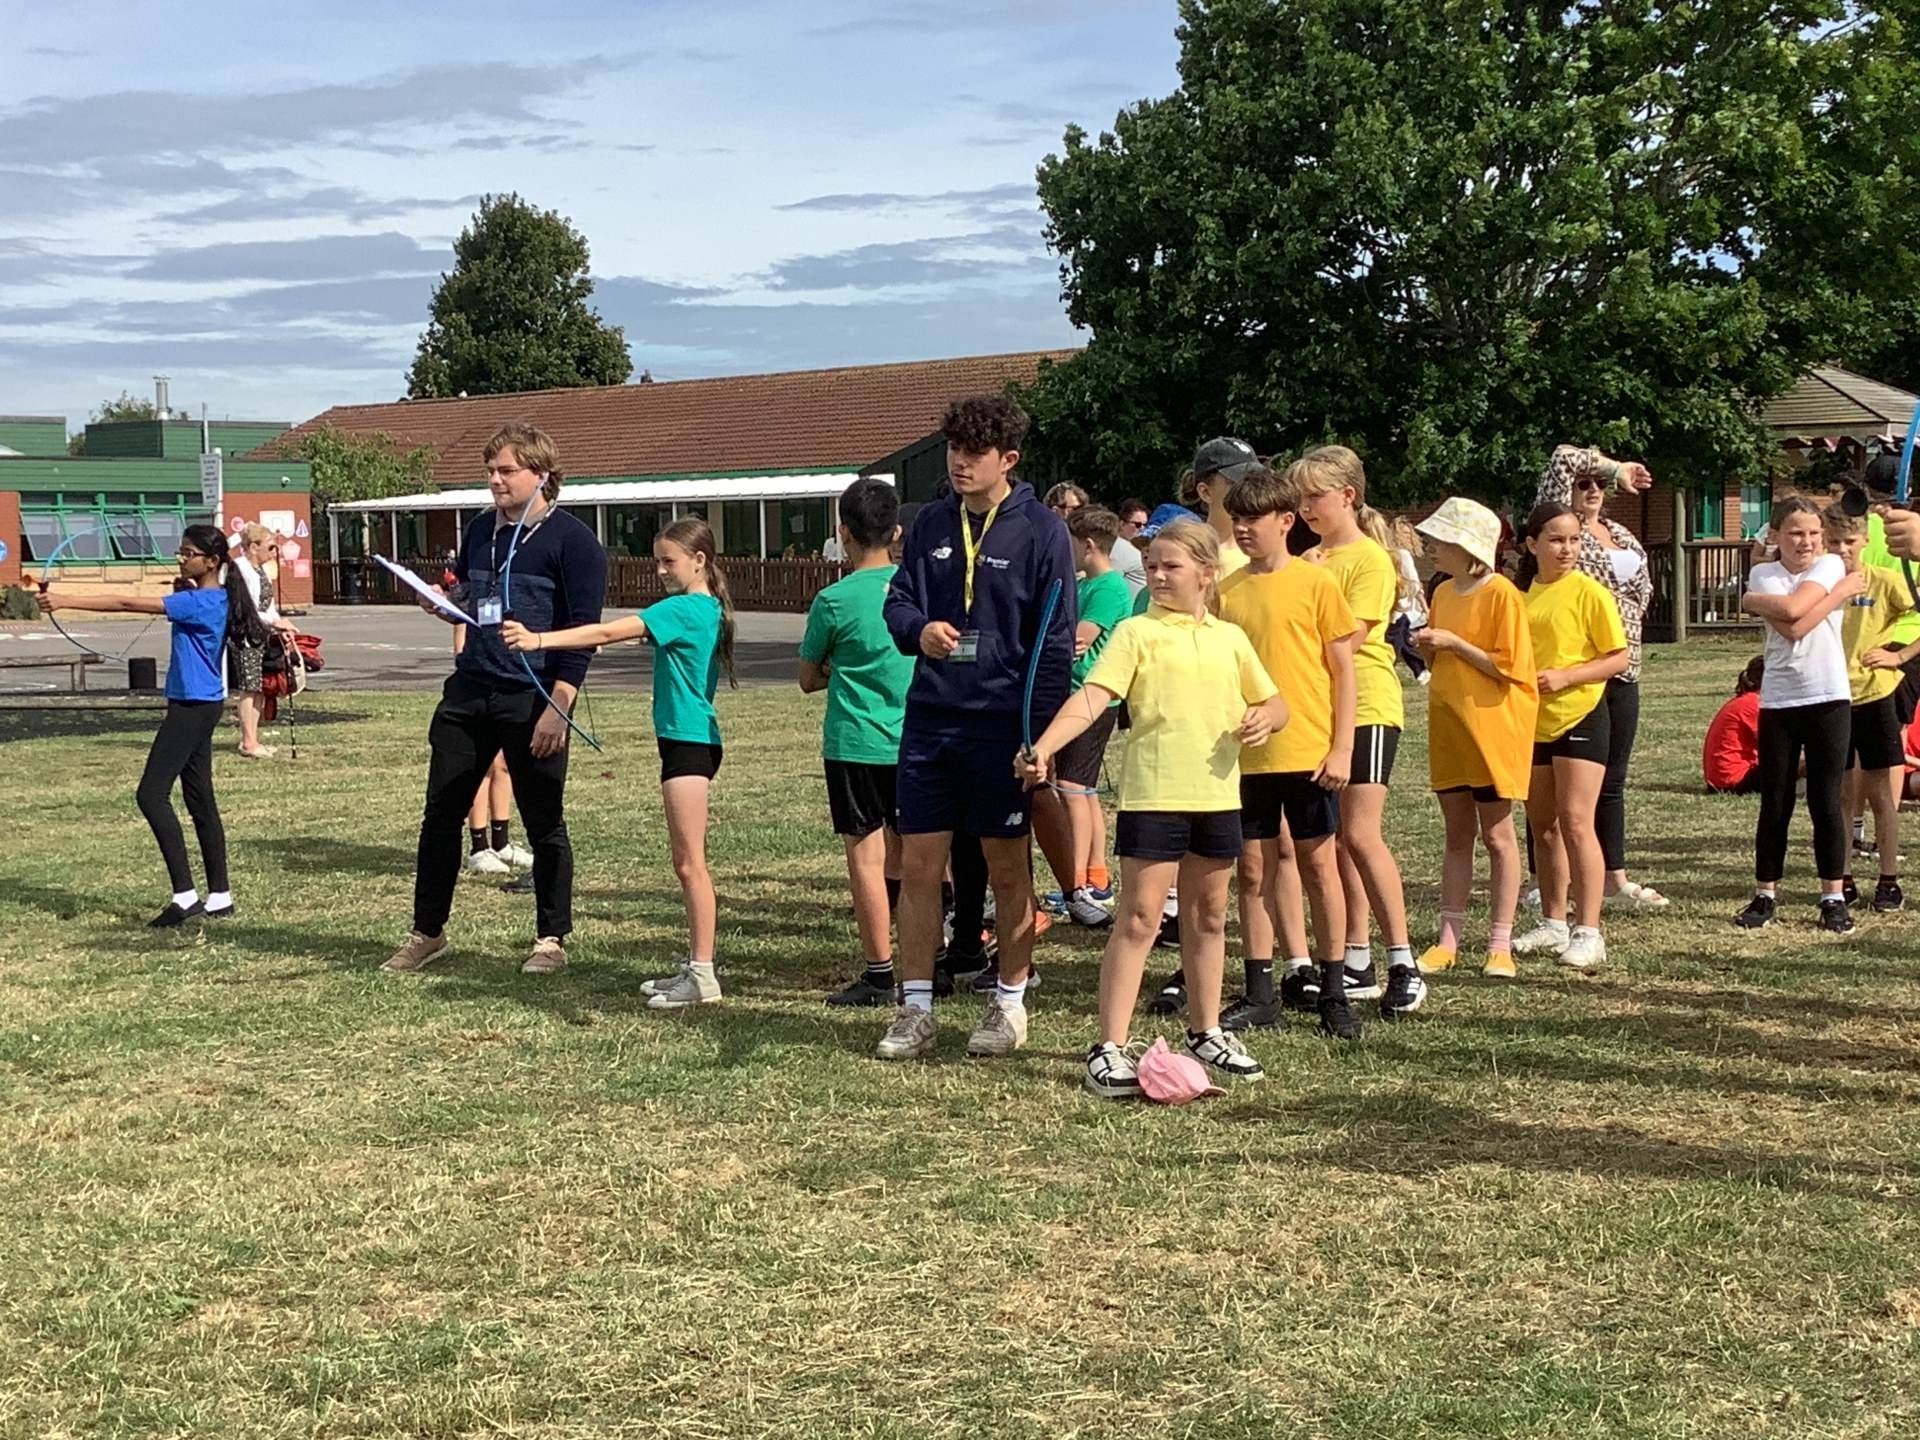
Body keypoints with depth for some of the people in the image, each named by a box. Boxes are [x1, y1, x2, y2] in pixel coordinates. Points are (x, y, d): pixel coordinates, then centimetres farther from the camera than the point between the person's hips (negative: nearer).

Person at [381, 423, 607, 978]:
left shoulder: (572, 540, -7)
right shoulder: (480, 530, 13)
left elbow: (583, 631, -12)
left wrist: (558, 708, -18)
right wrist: (440, 604, 1)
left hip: (533, 698, -6)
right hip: (469, 692, 6)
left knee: (544, 823, 4)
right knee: (440, 813, 7)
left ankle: (551, 940, 15)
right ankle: (427, 933, 19)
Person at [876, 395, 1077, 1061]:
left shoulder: (1041, 532, -5)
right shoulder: (931, 524, 8)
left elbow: (1056, 641, -5)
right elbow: (898, 601, 11)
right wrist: (919, 629, -13)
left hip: (1002, 723, -4)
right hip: (930, 714, 4)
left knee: (1007, 867, 8)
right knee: (917, 864, 4)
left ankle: (1009, 1004, 21)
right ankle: (916, 1009, 13)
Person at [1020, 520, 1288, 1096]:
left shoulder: (1230, 639, 12)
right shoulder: (1137, 633, -2)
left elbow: (1275, 704, 20)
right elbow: (1092, 697, -14)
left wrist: (1263, 718, -4)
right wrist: (1043, 747, -28)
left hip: (1217, 796, 5)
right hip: (1152, 795, -5)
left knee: (1207, 917, 16)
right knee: (1139, 919, -7)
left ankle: (1205, 1032, 30)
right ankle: (1110, 1049, -5)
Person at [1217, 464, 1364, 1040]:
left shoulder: (1315, 583, -4)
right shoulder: (1226, 590, 7)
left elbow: (1343, 669, -2)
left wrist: (1341, 748, -8)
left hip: (1308, 750, -3)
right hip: (1246, 753, 4)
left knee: (1317, 863, 4)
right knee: (1254, 868, 6)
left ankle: (1333, 991, 13)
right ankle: (1260, 995, 13)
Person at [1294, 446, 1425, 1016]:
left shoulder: (1370, 558, -8)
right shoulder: (1312, 560, 15)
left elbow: (1350, 636, -17)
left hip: (1366, 706, -8)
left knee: (1360, 834, -13)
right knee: (1334, 840, 7)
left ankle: (1403, 964, -8)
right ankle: (1357, 962, 13)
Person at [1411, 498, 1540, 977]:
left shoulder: (1501, 594, -12)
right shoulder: (1443, 594, 10)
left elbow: (1508, 667, -15)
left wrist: (1454, 643, -18)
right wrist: (1427, 648, -1)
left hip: (1493, 726, -7)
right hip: (1448, 725, 7)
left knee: (1496, 834, 1)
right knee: (1457, 835, 10)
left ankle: (1500, 944, 7)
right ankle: (1448, 940, 13)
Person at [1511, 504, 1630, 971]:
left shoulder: (1589, 592, -9)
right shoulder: (1523, 594, 8)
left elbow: (1618, 659, -10)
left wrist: (1564, 677, -20)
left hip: (1580, 717, -6)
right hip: (1533, 721, 6)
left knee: (1575, 823, -11)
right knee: (1542, 826, 12)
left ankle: (1588, 932, -9)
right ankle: (1553, 924, 23)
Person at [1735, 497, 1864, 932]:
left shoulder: (1831, 565, 2)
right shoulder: (1764, 574, 4)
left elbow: (1792, 608, -16)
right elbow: (1792, 627, -13)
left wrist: (1752, 599, -2)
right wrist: (1842, 591, -9)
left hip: (1828, 697, -1)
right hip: (1778, 700, 1)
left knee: (1826, 800, 2)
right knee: (1775, 802, 5)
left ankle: (1834, 897, 9)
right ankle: (1765, 895, 15)